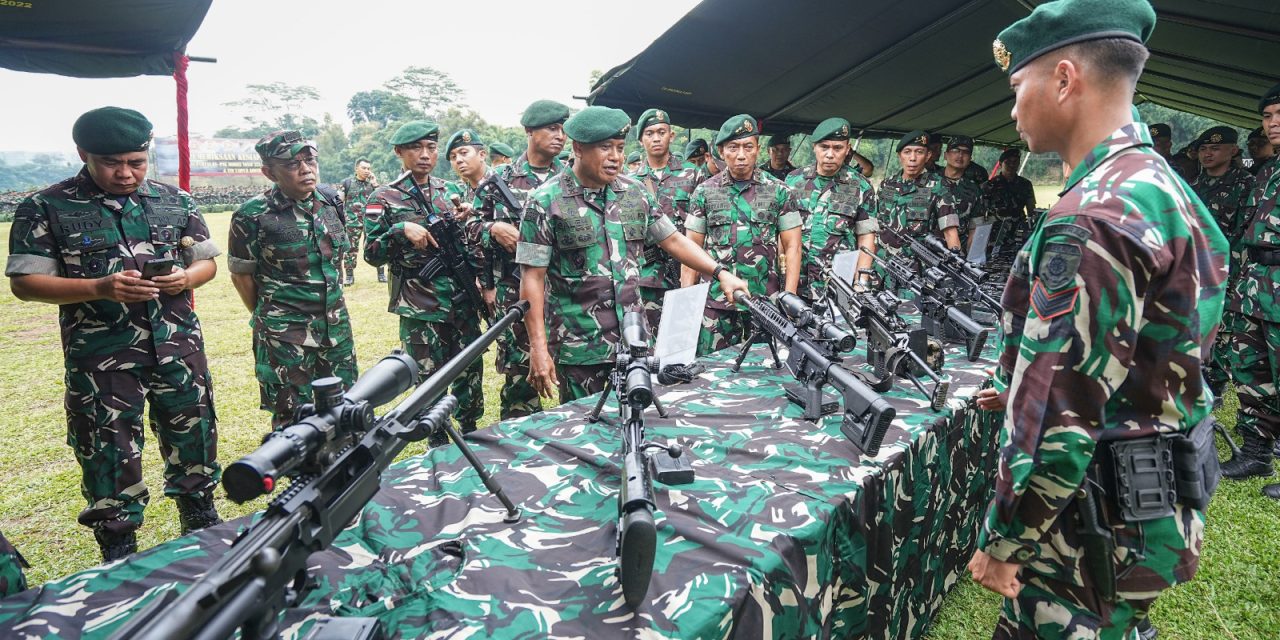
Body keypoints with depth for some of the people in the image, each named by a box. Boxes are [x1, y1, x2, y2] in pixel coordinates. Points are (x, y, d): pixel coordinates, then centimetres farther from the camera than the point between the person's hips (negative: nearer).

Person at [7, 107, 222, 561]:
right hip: (100, 358, -2)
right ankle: (119, 552, 22)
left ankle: (201, 518, 35)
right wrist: (100, 288, -20)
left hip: (178, 348, 3)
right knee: (108, 454, 6)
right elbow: (25, 282, -6)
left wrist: (186, 278, -12)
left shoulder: (176, 202, 6)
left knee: (193, 436, 13)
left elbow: (207, 262, 11)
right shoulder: (45, 209, -3)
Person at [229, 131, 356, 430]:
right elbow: (241, 274, -2)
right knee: (294, 419, 4)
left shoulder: (330, 204, 5)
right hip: (286, 337, -5)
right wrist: (267, 318, 7)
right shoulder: (254, 215, -11)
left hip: (337, 328, 5)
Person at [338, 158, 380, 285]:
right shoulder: (347, 183, 2)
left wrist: (375, 184, -5)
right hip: (352, 222, -2)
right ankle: (349, 276, 13)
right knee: (350, 249, 3)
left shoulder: (372, 182, 8)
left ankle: (381, 274, 9)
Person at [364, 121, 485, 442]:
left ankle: (471, 435, 27)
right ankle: (439, 445, 21)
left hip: (462, 300, 4)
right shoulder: (386, 198, -2)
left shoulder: (448, 190, 10)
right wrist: (401, 229, -19)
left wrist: (464, 220, -1)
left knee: (471, 370, 9)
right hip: (420, 306, -4)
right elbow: (372, 254, -4)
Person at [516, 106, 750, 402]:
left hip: (634, 341, 4)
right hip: (578, 348, -4)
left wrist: (721, 273, 2)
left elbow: (673, 240, 14)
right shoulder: (546, 202, -7)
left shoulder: (634, 192, 7)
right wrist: (539, 348, -14)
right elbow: (533, 278, -9)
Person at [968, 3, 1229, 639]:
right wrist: (1020, 391, 20)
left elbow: (1061, 420, -27)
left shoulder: (1094, 218, -25)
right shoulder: (1160, 186, 9)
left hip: (1090, 527, -9)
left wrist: (1003, 542, -17)